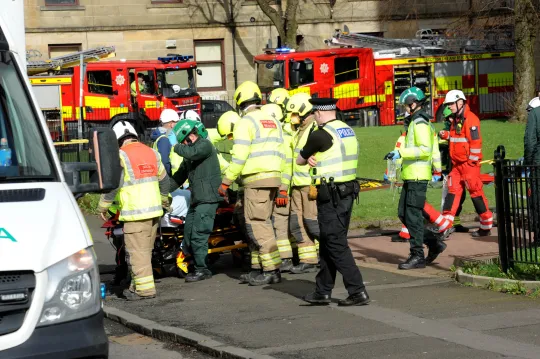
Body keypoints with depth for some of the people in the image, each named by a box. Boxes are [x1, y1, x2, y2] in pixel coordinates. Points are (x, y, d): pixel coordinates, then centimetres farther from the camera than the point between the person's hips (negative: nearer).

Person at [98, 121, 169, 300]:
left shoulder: (122, 155, -9)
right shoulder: (151, 153, 13)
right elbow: (164, 180, 22)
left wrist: (103, 208, 1)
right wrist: (164, 200, 38)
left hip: (135, 212, -7)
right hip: (154, 210, 7)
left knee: (137, 251, -5)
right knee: (146, 250, 13)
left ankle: (145, 288, -9)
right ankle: (137, 285, 20)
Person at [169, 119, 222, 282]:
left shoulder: (205, 145, -7)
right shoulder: (190, 152, 22)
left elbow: (191, 152, -27)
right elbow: (180, 175, 27)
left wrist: (176, 147, -7)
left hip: (208, 199, -10)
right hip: (196, 200, 10)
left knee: (198, 235, -12)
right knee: (188, 236, 10)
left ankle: (202, 270, -7)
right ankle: (199, 266, 17)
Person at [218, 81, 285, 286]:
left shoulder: (246, 122, -8)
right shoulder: (273, 121, 17)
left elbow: (239, 157, -14)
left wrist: (226, 182, -8)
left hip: (256, 179, -8)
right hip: (274, 177, 8)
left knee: (257, 224, -7)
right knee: (262, 223, 13)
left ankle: (272, 269, -12)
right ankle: (260, 268, 15)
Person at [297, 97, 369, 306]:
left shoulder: (320, 135, -14)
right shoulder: (349, 131, 12)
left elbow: (300, 160, -1)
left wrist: (309, 158, 20)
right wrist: (314, 158, 1)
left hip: (331, 196, -9)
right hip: (348, 192, 9)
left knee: (336, 245, -6)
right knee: (328, 243, 15)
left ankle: (358, 291, -10)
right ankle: (322, 291, 21)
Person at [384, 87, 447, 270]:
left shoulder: (420, 123, -13)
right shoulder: (414, 122, 19)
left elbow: (425, 149, -22)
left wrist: (401, 152, -22)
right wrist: (397, 154, 19)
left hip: (417, 177, -11)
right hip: (411, 176, 11)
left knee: (413, 215, -7)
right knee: (404, 214, 12)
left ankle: (417, 256, -1)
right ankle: (434, 244, 17)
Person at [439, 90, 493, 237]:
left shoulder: (470, 119, -14)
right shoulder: (456, 119, 16)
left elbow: (475, 141, -17)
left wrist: (472, 161, -17)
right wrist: (447, 135, 8)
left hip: (469, 164, -9)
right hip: (457, 164, 9)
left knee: (476, 193, -3)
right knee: (453, 191, 4)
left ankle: (486, 227, 6)